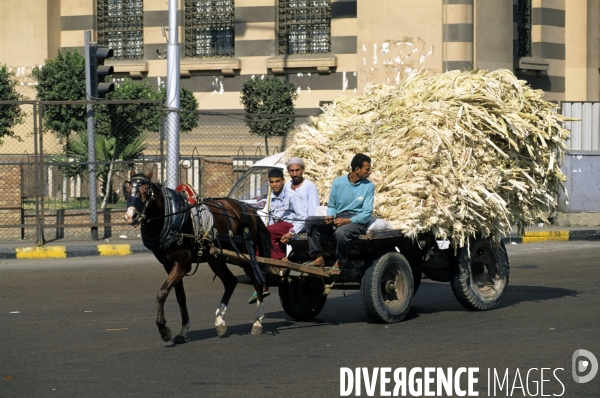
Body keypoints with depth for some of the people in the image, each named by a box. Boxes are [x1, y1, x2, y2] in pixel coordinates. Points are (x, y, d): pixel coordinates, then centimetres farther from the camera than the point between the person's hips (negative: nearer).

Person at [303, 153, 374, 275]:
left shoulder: (368, 186, -3)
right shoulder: (338, 182, 4)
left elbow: (366, 214, -8)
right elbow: (331, 205, 13)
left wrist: (347, 221, -19)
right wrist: (331, 216, -10)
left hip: (357, 222, -4)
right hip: (338, 219, 4)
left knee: (341, 232, -38)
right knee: (310, 221, -15)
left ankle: (340, 262, -11)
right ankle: (318, 258, -16)